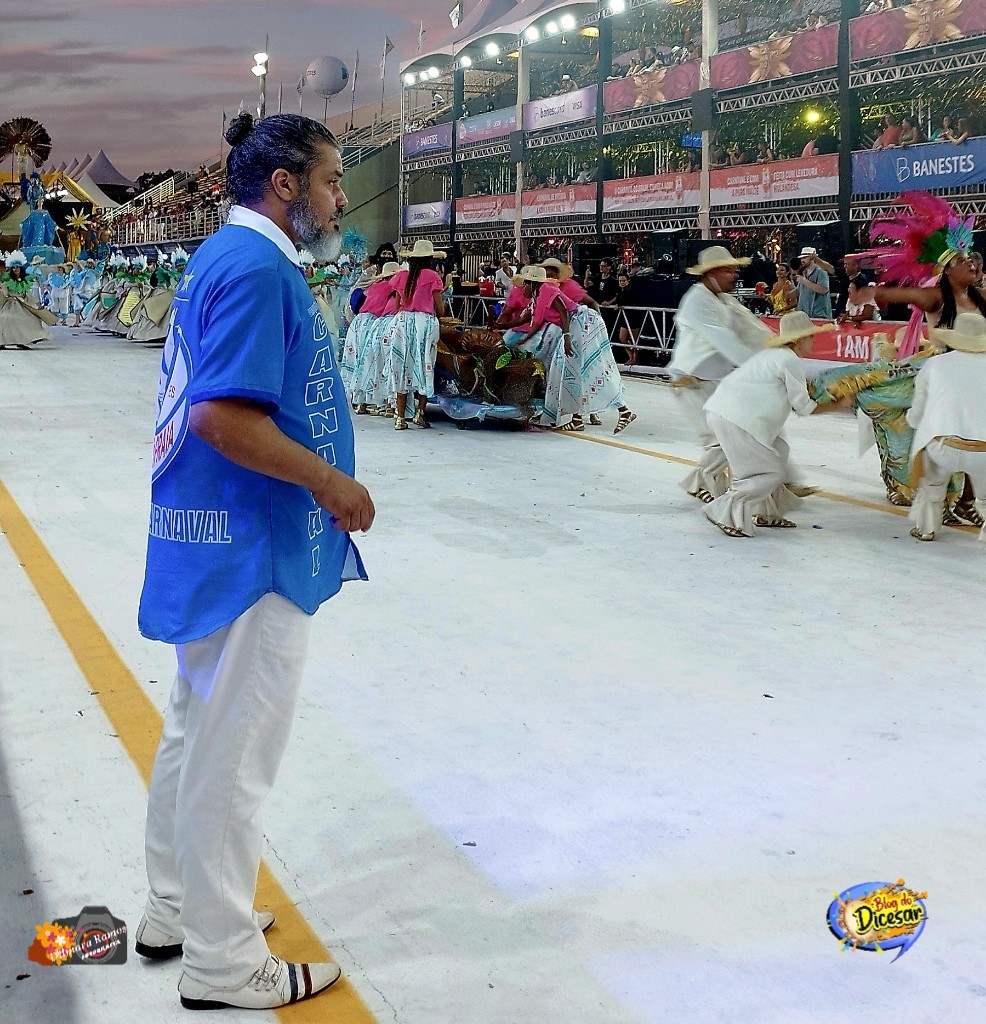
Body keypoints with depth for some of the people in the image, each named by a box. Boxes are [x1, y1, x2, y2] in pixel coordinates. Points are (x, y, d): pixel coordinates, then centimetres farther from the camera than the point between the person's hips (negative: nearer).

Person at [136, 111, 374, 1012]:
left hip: (211, 540, 11)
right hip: (252, 550, -11)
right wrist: (332, 481, -17)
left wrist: (321, 482, 16)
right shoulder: (258, 266, -17)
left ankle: (177, 911, 35)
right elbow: (221, 414, -26)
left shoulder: (229, 256, 13)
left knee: (196, 734, 20)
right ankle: (224, 963, 14)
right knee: (233, 757, 0)